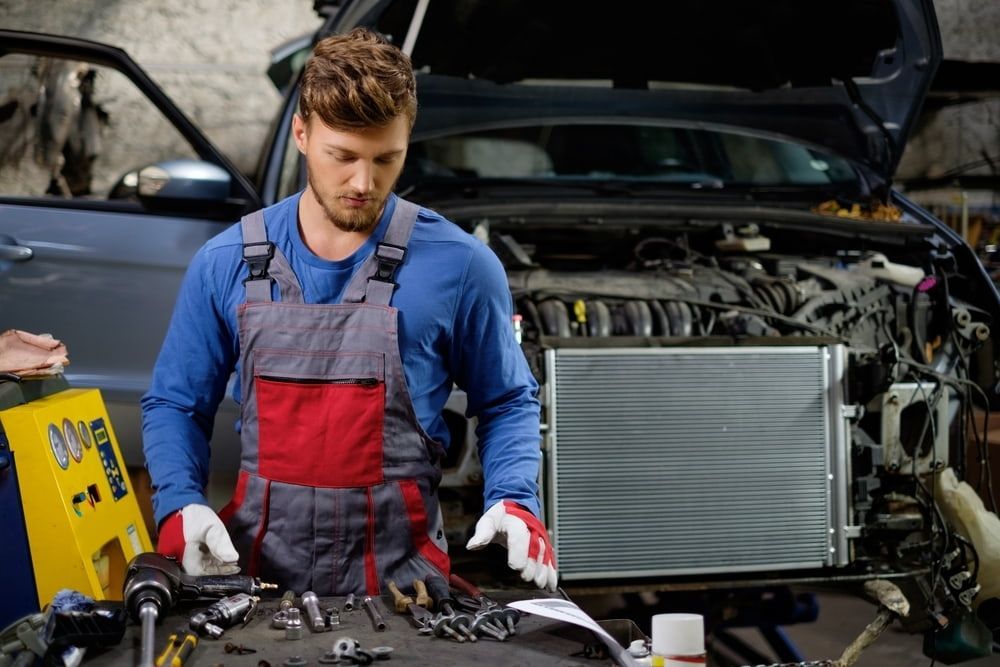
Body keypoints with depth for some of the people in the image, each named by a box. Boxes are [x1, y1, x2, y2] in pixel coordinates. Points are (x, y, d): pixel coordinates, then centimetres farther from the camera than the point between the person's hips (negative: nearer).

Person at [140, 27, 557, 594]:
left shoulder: (460, 266, -2)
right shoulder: (225, 264, 3)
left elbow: (507, 402, 9)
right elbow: (175, 404, 10)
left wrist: (513, 501, -8)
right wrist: (182, 503, -7)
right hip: (259, 565, 1)